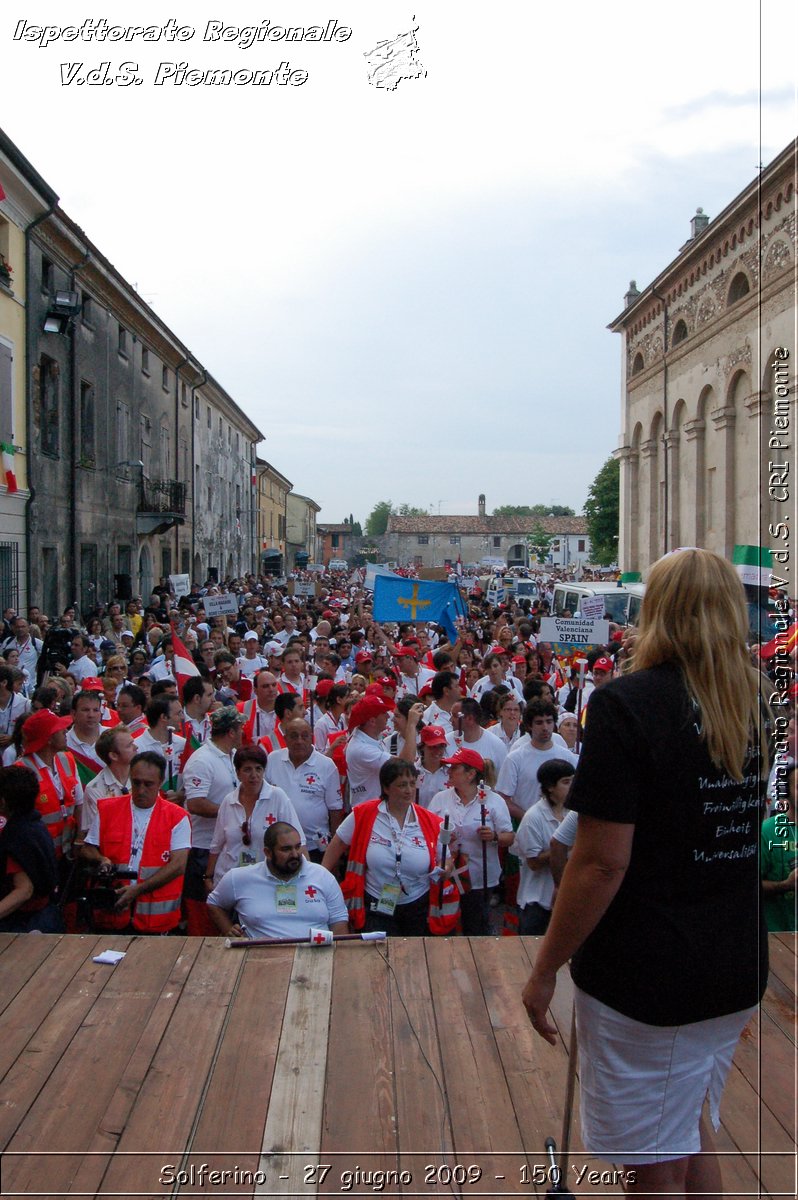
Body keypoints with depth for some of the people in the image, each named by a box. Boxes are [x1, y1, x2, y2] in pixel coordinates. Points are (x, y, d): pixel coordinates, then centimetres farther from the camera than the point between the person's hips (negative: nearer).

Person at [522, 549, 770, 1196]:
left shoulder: (628, 704, -19)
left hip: (646, 979, -7)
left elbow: (603, 861, -21)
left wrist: (546, 968, -11)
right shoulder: (761, 705, 2)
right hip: (740, 972, 7)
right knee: (691, 1129, 27)